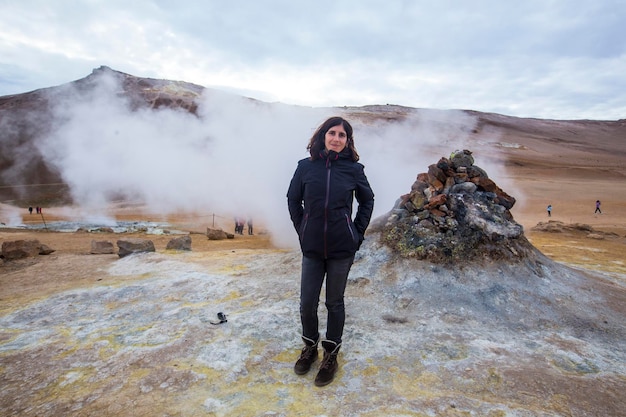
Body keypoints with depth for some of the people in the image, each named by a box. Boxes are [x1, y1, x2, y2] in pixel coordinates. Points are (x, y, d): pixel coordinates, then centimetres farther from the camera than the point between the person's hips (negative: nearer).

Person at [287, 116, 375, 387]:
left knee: (334, 303, 12)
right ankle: (310, 347, 36)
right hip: (312, 249, 1)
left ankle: (331, 355, 32)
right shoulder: (306, 167, -2)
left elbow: (367, 201, 9)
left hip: (342, 249, -1)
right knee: (307, 303, 8)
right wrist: (302, 231, 5)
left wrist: (357, 233, 3)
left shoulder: (353, 169, -5)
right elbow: (293, 200, 10)